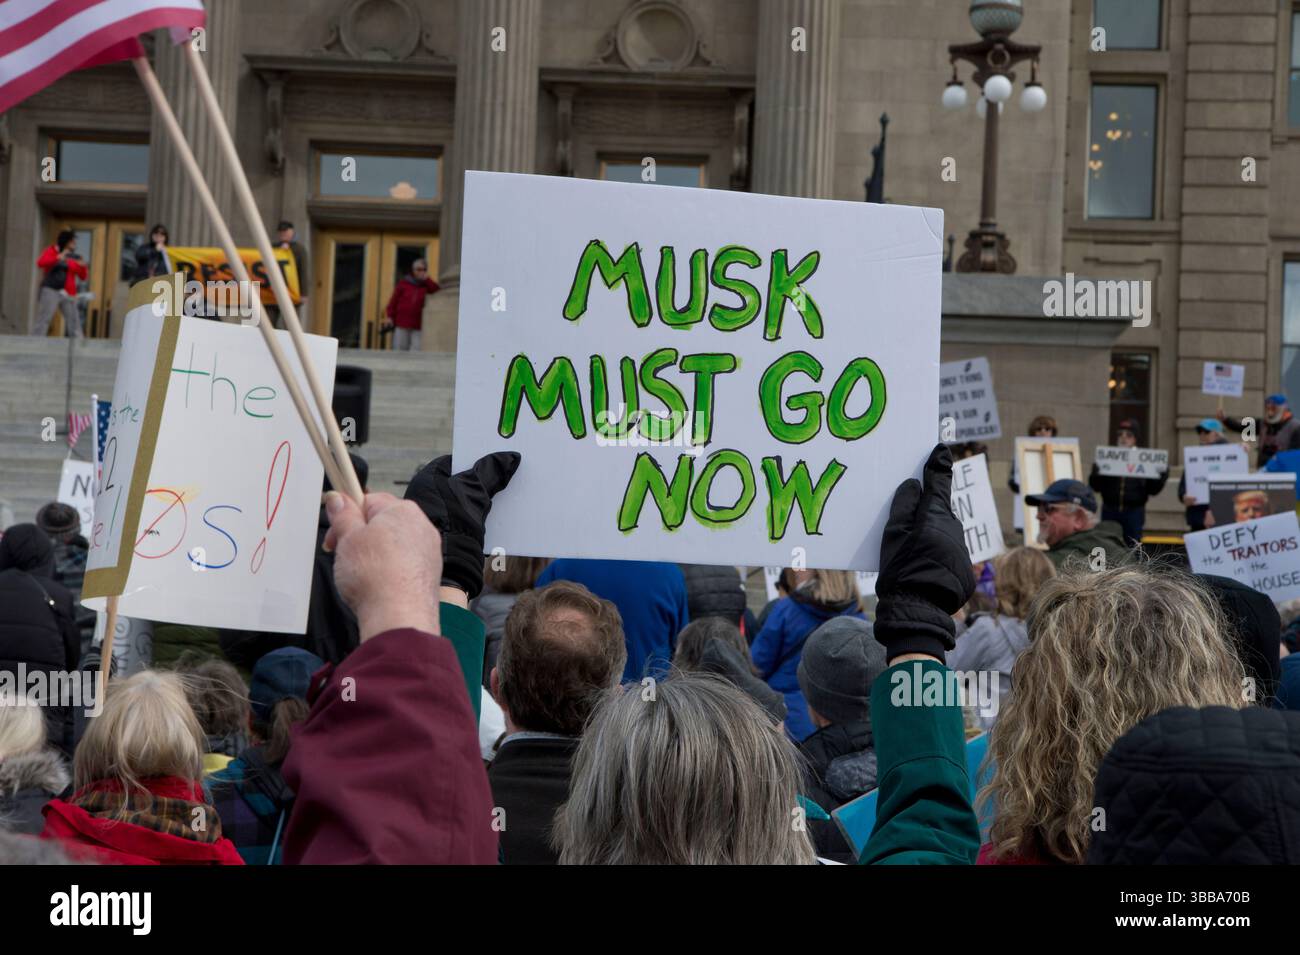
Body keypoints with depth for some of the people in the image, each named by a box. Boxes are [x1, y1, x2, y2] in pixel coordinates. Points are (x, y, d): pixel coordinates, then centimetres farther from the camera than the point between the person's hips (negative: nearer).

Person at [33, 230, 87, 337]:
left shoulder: (73, 257, 13)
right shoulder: (52, 251, 4)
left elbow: (83, 276, 12)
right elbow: (40, 263, -13)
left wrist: (83, 267, -10)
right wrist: (58, 258, -25)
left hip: (69, 295, 4)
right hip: (51, 291, -4)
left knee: (74, 322, 3)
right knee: (43, 320, -9)